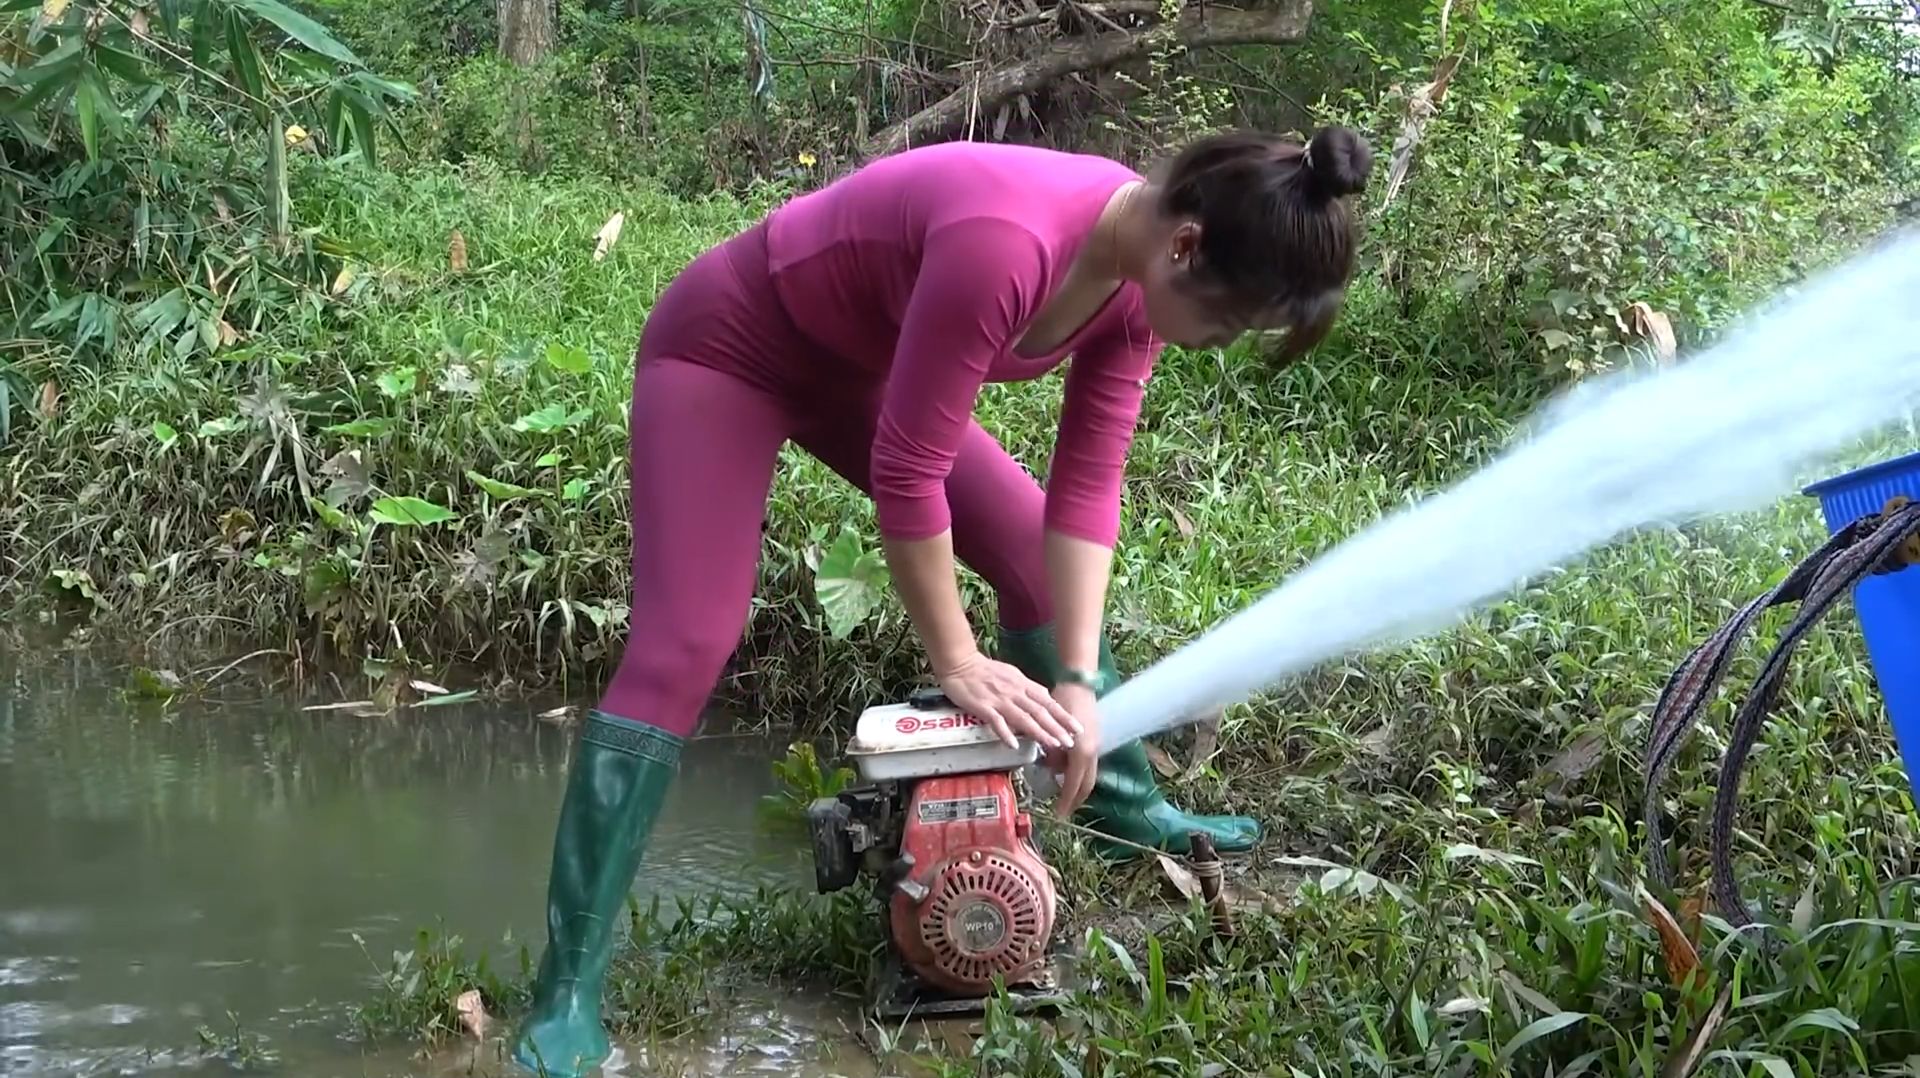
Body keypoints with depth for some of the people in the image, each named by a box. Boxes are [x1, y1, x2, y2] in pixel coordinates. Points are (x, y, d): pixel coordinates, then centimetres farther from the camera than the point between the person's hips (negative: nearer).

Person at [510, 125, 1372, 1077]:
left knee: (1037, 556, 9)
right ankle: (566, 997, -16)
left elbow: (1087, 485, -9)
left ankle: (1124, 804, 30)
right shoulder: (1006, 243, -40)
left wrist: (1079, 682, -14)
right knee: (681, 648, -17)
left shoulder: (1142, 272, -14)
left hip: (856, 362, 8)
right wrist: (956, 661, -21)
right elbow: (908, 469, -32)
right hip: (725, 347, -8)